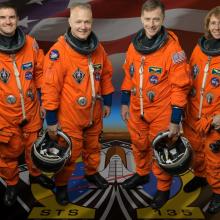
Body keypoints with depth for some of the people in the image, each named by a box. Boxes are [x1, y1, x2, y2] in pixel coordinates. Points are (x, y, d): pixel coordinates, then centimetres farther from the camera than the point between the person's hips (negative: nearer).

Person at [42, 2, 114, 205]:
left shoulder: (98, 48, -2)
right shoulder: (58, 52, -21)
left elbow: (106, 75, 11)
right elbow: (51, 87, -18)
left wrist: (107, 102, 14)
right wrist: (51, 119, -15)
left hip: (94, 114, 5)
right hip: (69, 117, -5)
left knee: (93, 147, 24)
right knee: (70, 154, 9)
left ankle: (92, 173, 50)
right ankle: (61, 185, 33)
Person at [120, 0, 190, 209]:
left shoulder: (172, 48, -18)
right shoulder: (134, 45, 0)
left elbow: (180, 86, -16)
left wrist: (175, 120, -16)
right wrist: (124, 103, 12)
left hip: (161, 113, -5)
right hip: (136, 110, 5)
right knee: (139, 145, 23)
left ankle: (163, 188, 33)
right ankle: (141, 174, 49)